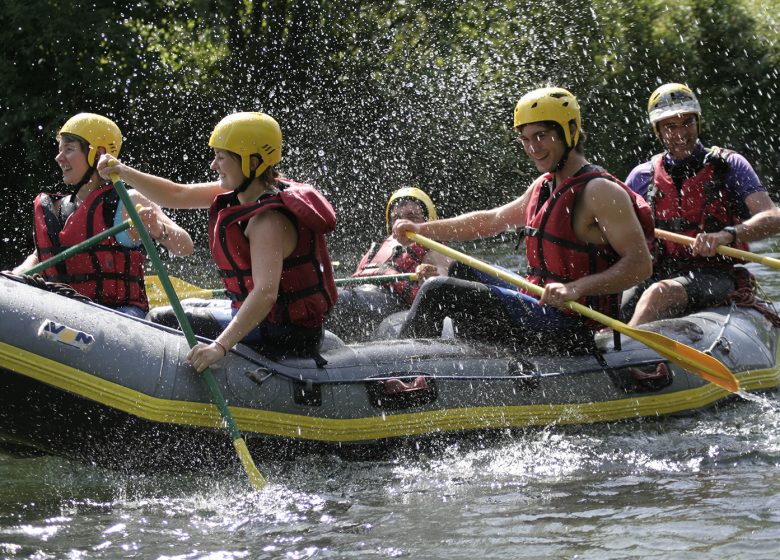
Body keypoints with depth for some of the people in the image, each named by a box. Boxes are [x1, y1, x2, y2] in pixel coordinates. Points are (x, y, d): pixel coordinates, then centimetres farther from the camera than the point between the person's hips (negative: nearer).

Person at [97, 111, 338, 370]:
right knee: (159, 318, 16)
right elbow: (176, 196, 9)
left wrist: (221, 346, -45)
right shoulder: (240, 192, 3)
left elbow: (266, 293, -37)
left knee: (163, 322, -12)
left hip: (282, 333, -10)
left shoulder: (268, 220, -26)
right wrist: (122, 172, -3)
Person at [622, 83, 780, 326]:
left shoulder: (728, 165, 6)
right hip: (659, 275, 4)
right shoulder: (643, 176, 16)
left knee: (661, 293, -38)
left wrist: (726, 236, -26)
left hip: (715, 276, -4)